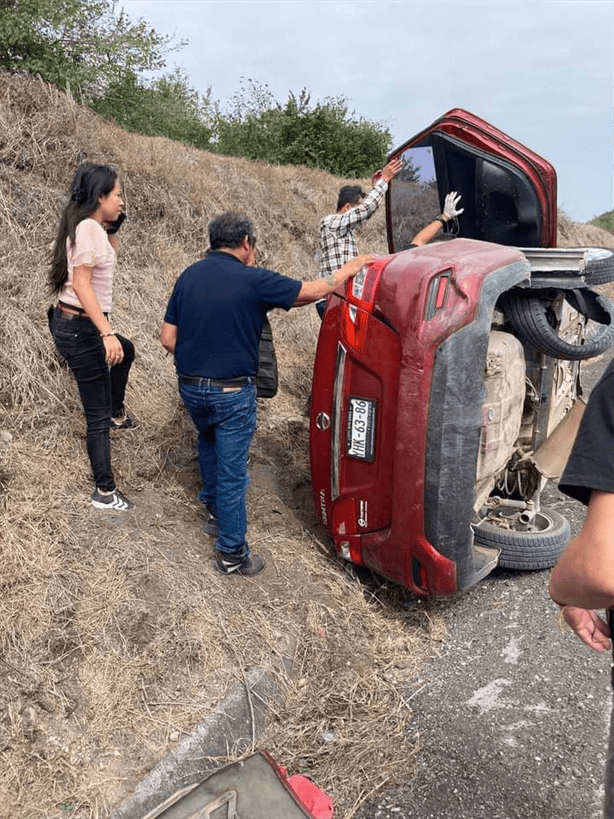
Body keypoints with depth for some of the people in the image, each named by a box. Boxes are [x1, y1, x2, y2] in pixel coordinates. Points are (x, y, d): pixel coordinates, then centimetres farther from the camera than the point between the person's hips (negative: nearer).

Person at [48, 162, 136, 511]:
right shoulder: (87, 227, -18)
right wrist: (107, 333, -29)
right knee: (98, 416, -1)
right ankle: (105, 492, 10)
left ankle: (117, 413, 51)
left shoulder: (93, 227, 10)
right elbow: (81, 284, -25)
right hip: (80, 329, -10)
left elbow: (112, 254, 30)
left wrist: (112, 227, 13)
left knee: (126, 351, 37)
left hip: (78, 325, 10)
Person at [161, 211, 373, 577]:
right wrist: (350, 268, 9)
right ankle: (232, 554, 15)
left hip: (190, 387, 6)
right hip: (232, 392, -6)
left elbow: (168, 337, 3)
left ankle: (215, 512, 48)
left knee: (209, 444, 32)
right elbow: (312, 291, -6)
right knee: (231, 471, 4)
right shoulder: (254, 280, -14)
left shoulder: (188, 277, 3)